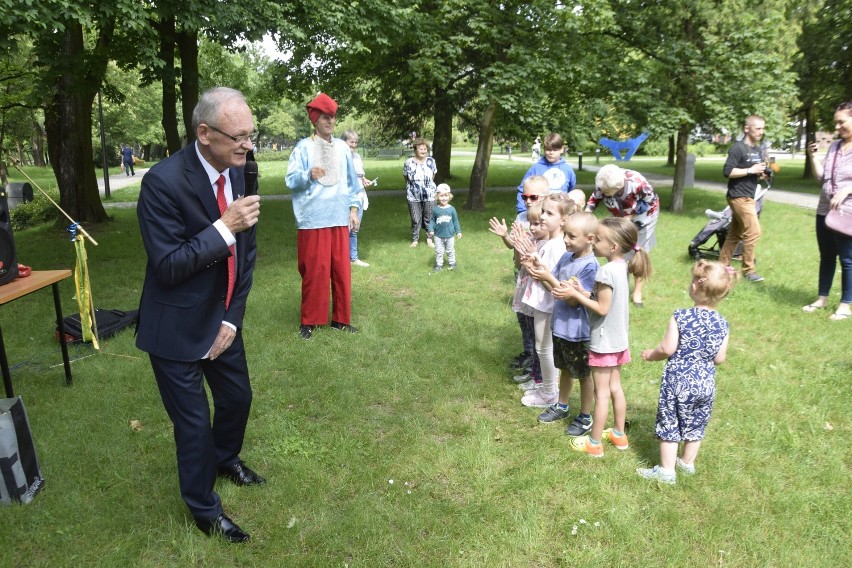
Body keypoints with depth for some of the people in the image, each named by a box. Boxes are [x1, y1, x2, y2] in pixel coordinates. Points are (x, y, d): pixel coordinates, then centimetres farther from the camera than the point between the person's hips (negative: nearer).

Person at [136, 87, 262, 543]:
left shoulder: (238, 171, -4)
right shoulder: (163, 181, -24)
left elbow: (246, 252, 2)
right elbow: (167, 266, -24)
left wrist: (233, 318, -2)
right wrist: (224, 227, -31)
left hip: (222, 318, 6)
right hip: (177, 327, -6)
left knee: (237, 397, 21)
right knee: (193, 420, 7)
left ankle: (226, 459, 52)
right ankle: (204, 508, 32)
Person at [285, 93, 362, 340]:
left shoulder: (342, 147, 9)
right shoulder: (303, 147, -4)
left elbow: (351, 181, 15)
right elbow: (291, 180, -9)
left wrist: (354, 208, 9)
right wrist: (309, 175, -28)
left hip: (339, 219, 4)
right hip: (313, 220, -4)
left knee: (341, 270, 8)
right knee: (314, 272, 0)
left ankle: (341, 318, 20)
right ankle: (309, 321, 13)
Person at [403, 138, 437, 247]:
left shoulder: (431, 161, -4)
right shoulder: (408, 162, -10)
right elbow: (406, 178, 4)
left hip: (429, 196, 1)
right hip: (413, 196, -1)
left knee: (429, 218, 9)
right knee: (416, 220, 5)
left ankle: (429, 238, 23)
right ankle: (415, 239, 19)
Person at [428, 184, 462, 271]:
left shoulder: (451, 209, -6)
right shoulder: (435, 209, -7)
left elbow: (455, 221, 2)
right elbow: (432, 221, -2)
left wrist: (458, 231, 2)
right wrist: (431, 230, -13)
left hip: (449, 235, 0)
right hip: (438, 235, 0)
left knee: (450, 250, 15)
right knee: (439, 251, 9)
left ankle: (452, 263, 30)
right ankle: (439, 264, 20)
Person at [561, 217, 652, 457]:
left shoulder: (606, 271, -24)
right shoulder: (621, 266, 2)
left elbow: (602, 309, -23)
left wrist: (575, 295, -17)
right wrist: (583, 292, -1)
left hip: (603, 341, -9)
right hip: (618, 339, 9)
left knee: (601, 393, 2)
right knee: (615, 387, 19)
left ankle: (594, 443, 15)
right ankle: (619, 434, 32)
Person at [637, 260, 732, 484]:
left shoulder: (680, 317, -18)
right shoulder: (722, 324, -6)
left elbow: (667, 349, -17)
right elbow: (719, 358, -1)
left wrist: (650, 354, 2)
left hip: (678, 380, -4)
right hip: (705, 383, 4)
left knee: (669, 425, 9)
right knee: (695, 426, 21)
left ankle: (667, 471, 17)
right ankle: (687, 462, 39)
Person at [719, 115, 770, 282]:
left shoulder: (760, 150, 15)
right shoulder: (738, 148, -12)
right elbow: (727, 171, -19)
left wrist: (762, 175, 1)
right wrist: (750, 170, -20)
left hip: (749, 197, 9)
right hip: (739, 197, -8)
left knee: (734, 234, 10)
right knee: (753, 231, -10)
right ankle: (748, 270, -1)